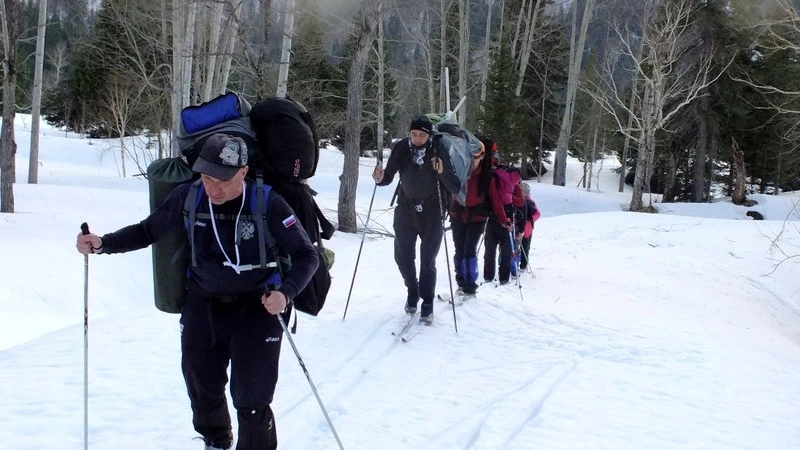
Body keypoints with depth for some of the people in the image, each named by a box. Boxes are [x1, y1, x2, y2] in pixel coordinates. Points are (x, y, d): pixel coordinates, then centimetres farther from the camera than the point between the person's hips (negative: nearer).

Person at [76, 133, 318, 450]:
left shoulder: (267, 203, -20)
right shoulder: (189, 197, -12)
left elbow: (306, 255, -14)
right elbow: (147, 231, 2)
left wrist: (285, 292, -30)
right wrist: (102, 244, -12)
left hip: (257, 308, -4)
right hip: (202, 306, 4)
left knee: (251, 400, -3)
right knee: (202, 389, 20)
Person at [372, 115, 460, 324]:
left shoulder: (439, 152, -18)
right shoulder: (401, 148, -13)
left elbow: (455, 188, -20)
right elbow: (389, 177, -5)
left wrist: (442, 172, -37)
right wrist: (381, 178, -27)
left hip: (432, 212, -2)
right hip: (406, 208, 3)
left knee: (427, 260, -2)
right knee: (402, 256, 7)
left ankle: (427, 303, 13)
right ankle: (412, 290, 33)